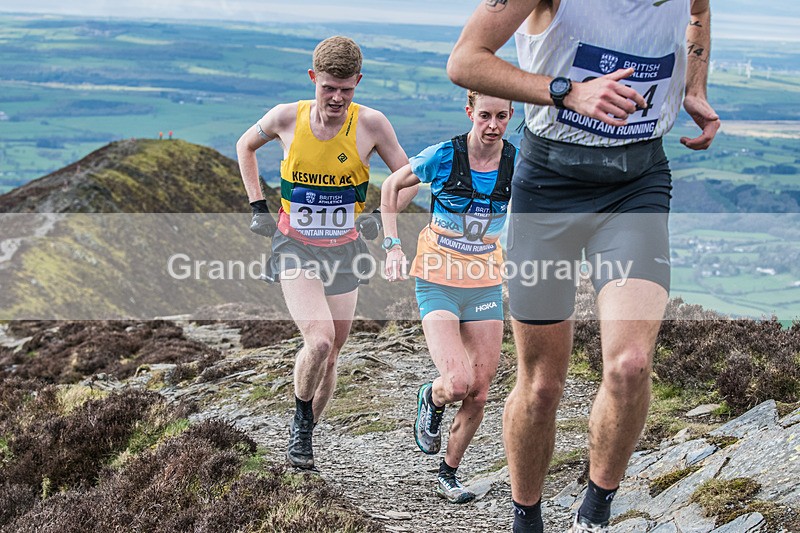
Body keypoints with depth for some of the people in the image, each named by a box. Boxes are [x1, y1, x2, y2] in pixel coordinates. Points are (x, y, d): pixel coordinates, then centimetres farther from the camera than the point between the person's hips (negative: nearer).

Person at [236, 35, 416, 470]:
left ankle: (304, 435, 32)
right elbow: (246, 146, 11)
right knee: (319, 340, -23)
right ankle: (301, 419, 5)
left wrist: (381, 216, -12)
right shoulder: (286, 118, -10)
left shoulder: (370, 124, -11)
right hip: (295, 247, -2)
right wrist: (258, 206, 4)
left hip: (344, 251, 2)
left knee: (329, 354, 10)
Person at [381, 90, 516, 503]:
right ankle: (431, 399, 17)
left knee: (479, 394, 3)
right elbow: (391, 186, 4)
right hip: (438, 282, -3)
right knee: (458, 383, -20)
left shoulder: (517, 162, -3)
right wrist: (392, 246, -3)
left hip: (485, 286, 3)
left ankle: (448, 473, 25)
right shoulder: (443, 156, -12)